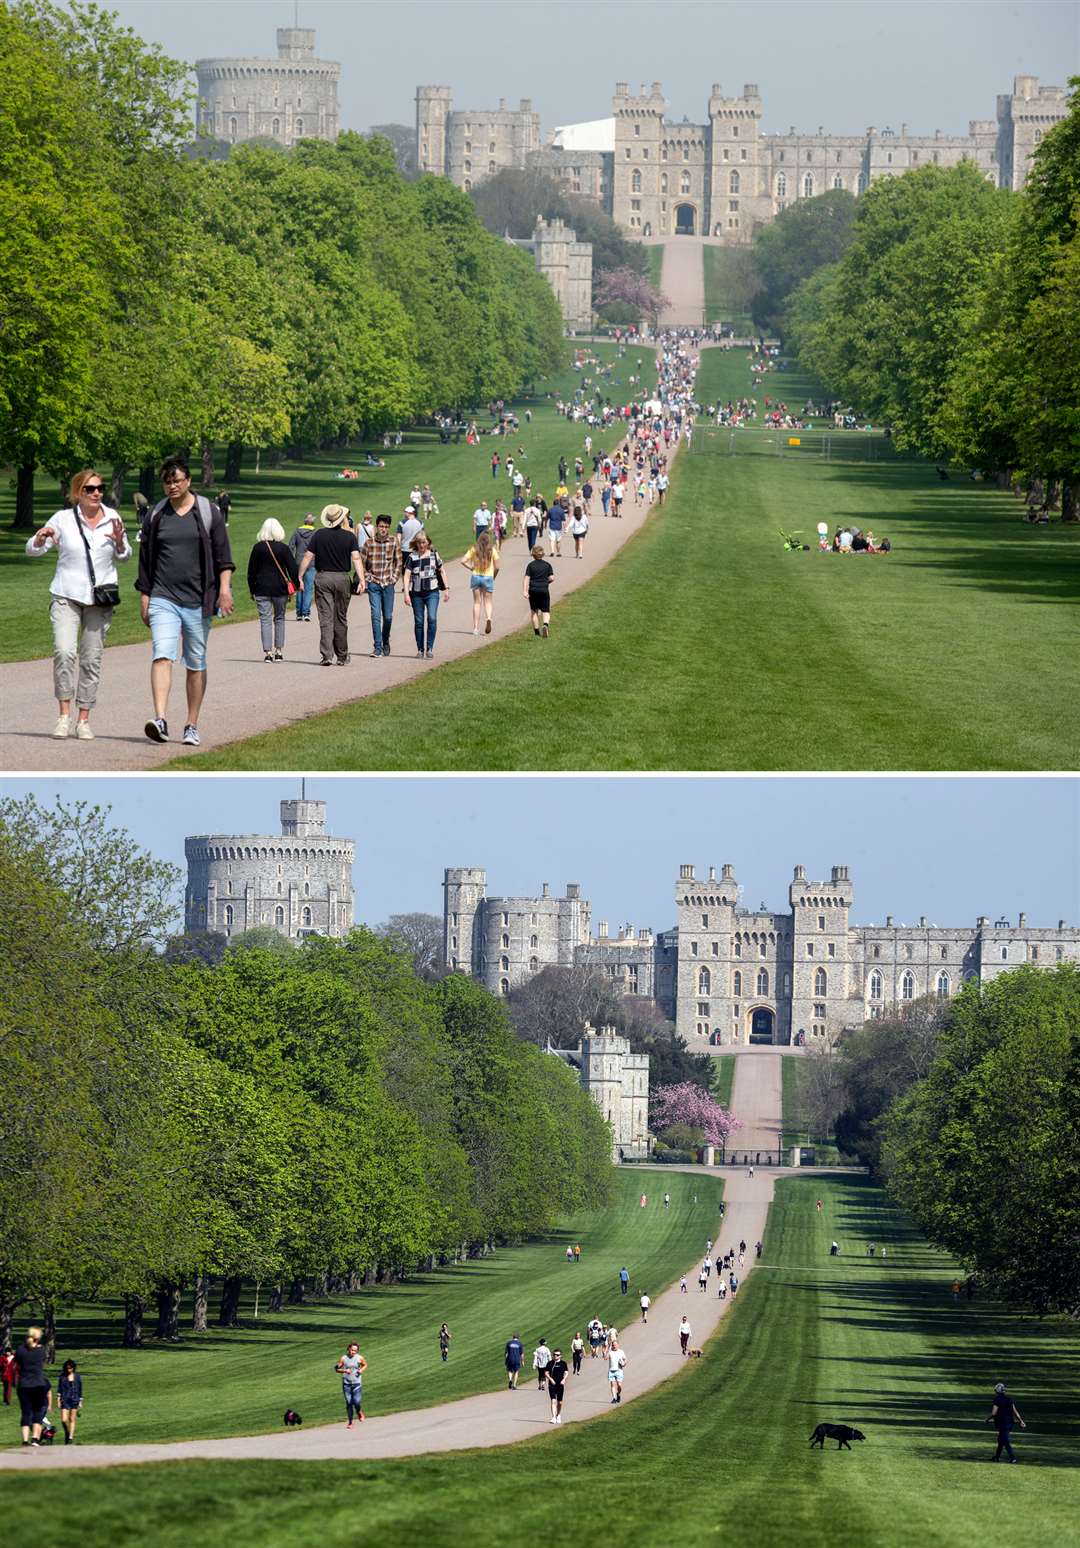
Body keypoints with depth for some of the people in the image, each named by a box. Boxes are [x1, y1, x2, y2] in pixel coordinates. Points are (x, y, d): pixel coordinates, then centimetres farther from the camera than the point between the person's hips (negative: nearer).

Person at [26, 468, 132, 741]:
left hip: (100, 599, 2)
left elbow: (124, 557, 16)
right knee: (64, 652, -19)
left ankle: (83, 719, 11)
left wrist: (119, 542, -6)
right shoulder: (63, 519, -2)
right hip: (66, 596, -2)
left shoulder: (111, 517, 5)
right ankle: (64, 715, -11)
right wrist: (41, 538, -21)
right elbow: (32, 550, 1)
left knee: (92, 659, 3)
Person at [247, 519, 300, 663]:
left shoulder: (258, 548, -2)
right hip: (280, 589, 0)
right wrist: (295, 586, 6)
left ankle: (267, 652, -7)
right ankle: (279, 651, 12)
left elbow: (251, 571, 2)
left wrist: (252, 589, 10)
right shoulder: (283, 548, -4)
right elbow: (293, 569, -4)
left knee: (265, 620, 0)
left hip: (262, 589, 0)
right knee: (279, 619, 13)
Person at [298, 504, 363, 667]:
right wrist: (361, 579, -14)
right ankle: (342, 656, 19)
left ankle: (326, 655, -10)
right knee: (341, 618, 11)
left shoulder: (319, 535, -1)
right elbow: (356, 558, -11)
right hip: (342, 578, 0)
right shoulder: (349, 536, -2)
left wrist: (300, 577, 4)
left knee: (325, 619, -1)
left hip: (322, 578, 0)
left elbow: (308, 557, -2)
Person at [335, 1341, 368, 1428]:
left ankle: (359, 1412, 23)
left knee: (357, 1402, -11)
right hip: (346, 1384, 0)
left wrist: (362, 1370, -5)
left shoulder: (360, 1358, -2)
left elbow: (365, 1365, 16)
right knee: (348, 1403, 2)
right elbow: (337, 1369, 1)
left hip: (357, 1383, 0)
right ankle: (350, 1422, 14)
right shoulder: (344, 1358, -3)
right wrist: (344, 1371, -17)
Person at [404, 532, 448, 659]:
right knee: (419, 621, 5)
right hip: (417, 593, 0)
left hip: (432, 592, 0)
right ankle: (420, 649, 15)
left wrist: (446, 588, 14)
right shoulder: (412, 557, 0)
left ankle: (430, 648, -9)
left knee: (432, 618, -15)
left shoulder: (434, 555, 5)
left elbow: (442, 571, 16)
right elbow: (407, 575, -5)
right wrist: (406, 593, -15)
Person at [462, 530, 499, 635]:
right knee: (488, 601, 9)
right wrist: (493, 577, 11)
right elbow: (497, 567, -5)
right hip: (488, 577, -1)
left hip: (476, 576, 1)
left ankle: (476, 627, 7)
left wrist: (471, 568, 4)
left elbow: (463, 561, -9)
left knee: (477, 602, 9)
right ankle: (489, 618, -21)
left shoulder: (474, 549, -2)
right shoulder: (492, 550, -5)